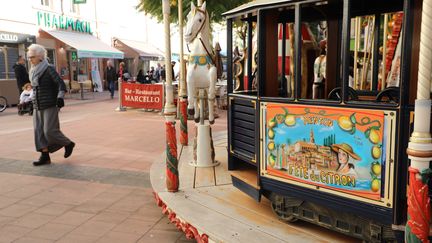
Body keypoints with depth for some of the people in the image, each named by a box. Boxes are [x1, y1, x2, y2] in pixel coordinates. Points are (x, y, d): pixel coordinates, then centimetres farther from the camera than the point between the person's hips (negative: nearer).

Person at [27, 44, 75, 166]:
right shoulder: (34, 71, 14)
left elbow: (61, 84, -15)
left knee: (49, 131, -9)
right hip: (37, 107, 8)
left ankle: (68, 144, 14)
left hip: (50, 106, -8)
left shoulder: (49, 69, -9)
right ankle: (45, 156, 7)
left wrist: (60, 97, -27)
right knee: (39, 131, 2)